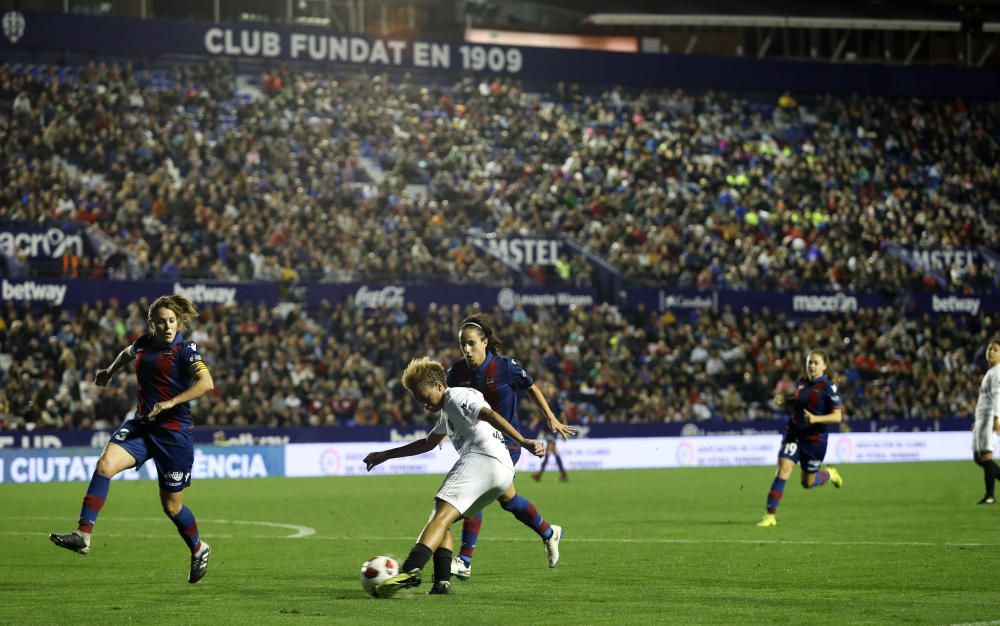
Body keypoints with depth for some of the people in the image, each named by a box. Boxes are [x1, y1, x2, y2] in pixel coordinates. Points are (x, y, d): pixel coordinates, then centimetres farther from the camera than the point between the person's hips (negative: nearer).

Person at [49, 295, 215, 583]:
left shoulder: (185, 350, -9)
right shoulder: (144, 343, 8)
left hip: (174, 432, -5)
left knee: (172, 505, 4)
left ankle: (198, 549, 33)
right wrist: (110, 371, 40)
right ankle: (83, 535, -27)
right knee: (105, 464, -23)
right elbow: (127, 353, 34)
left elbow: (206, 383, -24)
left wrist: (171, 402, -26)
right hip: (141, 424, 5)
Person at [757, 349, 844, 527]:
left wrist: (816, 419, -29)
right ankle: (770, 515, -12)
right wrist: (784, 400, 3)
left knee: (808, 483, 10)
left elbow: (837, 417, -15)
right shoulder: (801, 383, 4)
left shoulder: (828, 387, -13)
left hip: (814, 438, -4)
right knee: (783, 470, -14)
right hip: (794, 434, 4)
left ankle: (830, 474, 44)